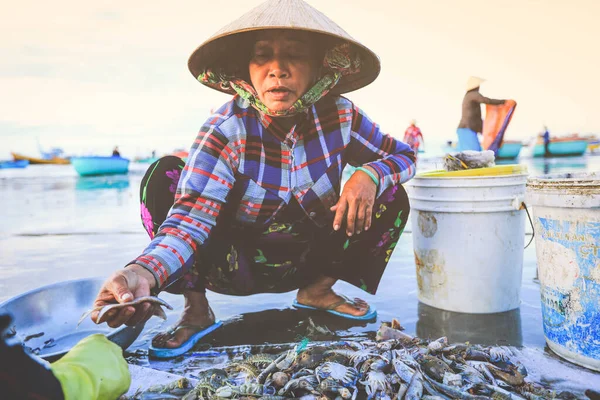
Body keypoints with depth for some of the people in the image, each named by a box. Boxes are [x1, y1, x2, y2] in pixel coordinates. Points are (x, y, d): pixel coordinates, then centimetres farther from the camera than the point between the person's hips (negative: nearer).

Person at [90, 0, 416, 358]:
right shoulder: (226, 130, -23)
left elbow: (403, 155, -2)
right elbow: (190, 217, -33)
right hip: (236, 265, -2)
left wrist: (368, 176, -26)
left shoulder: (340, 117, -14)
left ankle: (319, 289, 5)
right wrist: (143, 273, -54)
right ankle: (196, 308, -7)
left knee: (391, 195, -14)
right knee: (165, 175, -26)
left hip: (310, 259, 3)